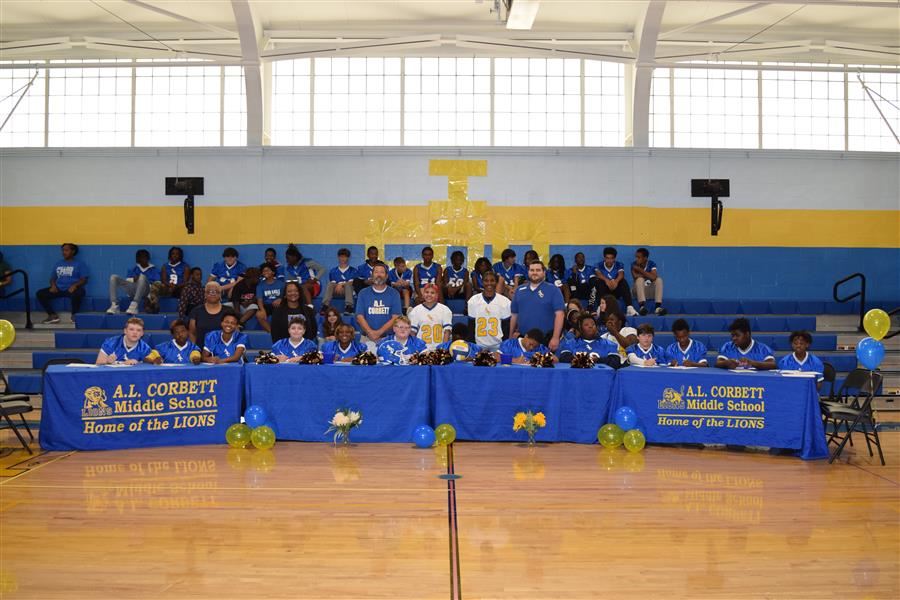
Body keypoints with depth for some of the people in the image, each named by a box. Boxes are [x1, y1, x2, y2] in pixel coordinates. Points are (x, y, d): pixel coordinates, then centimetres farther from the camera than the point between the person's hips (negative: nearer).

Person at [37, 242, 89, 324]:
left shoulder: (79, 264, 6)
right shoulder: (58, 264, 21)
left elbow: (84, 280, -3)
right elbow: (53, 278, 21)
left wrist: (75, 285, -22)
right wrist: (53, 285, -3)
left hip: (72, 289, -5)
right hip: (59, 289, 5)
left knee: (77, 293, -41)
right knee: (40, 293, -16)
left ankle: (74, 315, -17)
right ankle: (53, 316, -9)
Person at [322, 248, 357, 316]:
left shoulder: (353, 270, 13)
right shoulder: (333, 271, 19)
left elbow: (352, 282, 1)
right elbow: (332, 283, 6)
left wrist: (342, 284, -15)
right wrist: (338, 286, -16)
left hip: (349, 290, -1)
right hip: (336, 291, 1)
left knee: (348, 285, -35)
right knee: (330, 284, -30)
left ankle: (349, 306, -49)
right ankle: (325, 306, -43)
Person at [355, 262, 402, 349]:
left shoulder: (394, 293, 6)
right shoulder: (363, 293, 10)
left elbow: (395, 317, -2)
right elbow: (359, 317, 3)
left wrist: (379, 332, -13)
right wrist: (370, 332, -13)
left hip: (387, 337, -1)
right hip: (367, 338, 1)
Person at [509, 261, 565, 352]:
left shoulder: (552, 290, -3)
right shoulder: (520, 290, 10)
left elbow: (559, 314, -9)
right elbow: (514, 315, 15)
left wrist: (555, 337, -16)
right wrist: (511, 337, 13)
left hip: (546, 339, -4)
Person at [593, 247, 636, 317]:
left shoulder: (619, 265, 0)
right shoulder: (599, 265, -2)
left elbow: (621, 274, -21)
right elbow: (598, 274, -25)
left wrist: (616, 281, -45)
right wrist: (606, 280, -47)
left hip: (616, 292, 1)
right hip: (603, 291, -1)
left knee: (623, 281, -27)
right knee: (598, 281, -29)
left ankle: (629, 308, -38)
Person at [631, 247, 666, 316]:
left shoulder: (651, 264, -6)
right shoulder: (634, 264, -6)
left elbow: (653, 277, -23)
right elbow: (635, 276, -22)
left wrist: (640, 270, -21)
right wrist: (647, 275, -14)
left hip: (650, 290, 1)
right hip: (638, 289, -1)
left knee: (659, 279, -23)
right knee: (640, 279, -30)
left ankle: (658, 306, -33)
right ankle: (641, 306, -41)